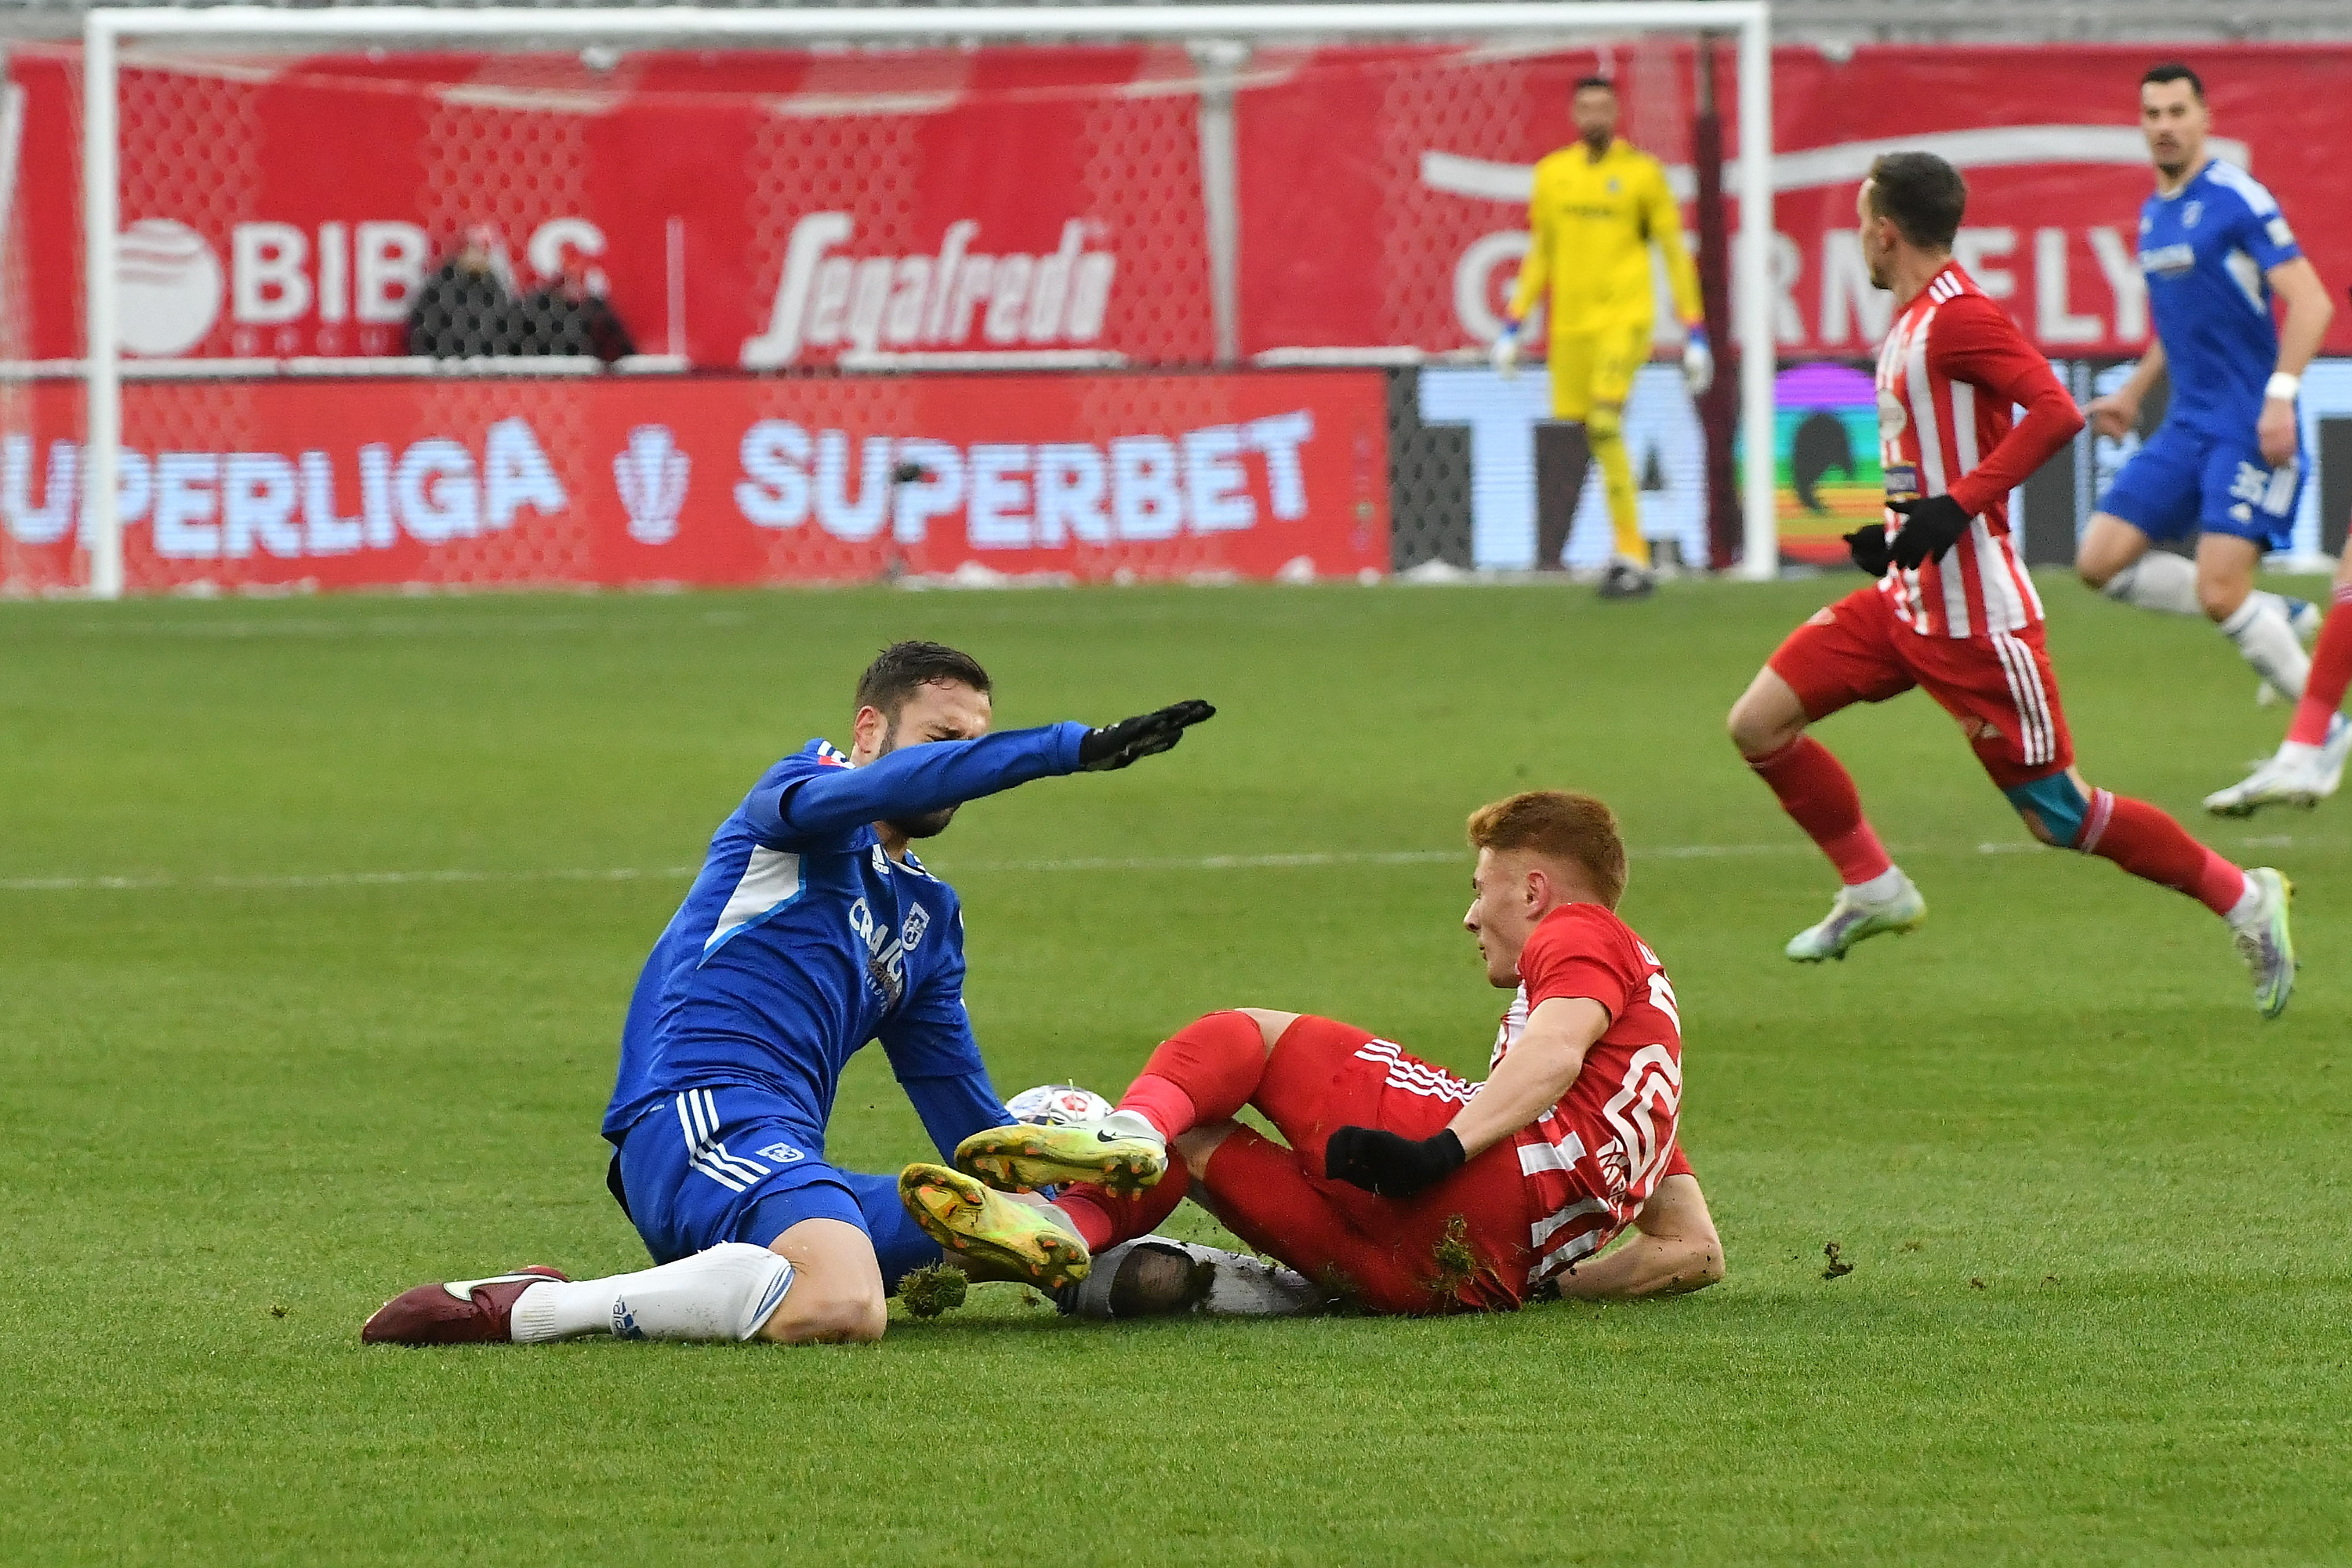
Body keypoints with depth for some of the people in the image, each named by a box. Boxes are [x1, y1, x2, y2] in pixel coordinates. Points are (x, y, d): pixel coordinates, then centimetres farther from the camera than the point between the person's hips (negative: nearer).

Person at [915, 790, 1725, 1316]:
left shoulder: (1583, 934, 15)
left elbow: (1553, 1054, -8)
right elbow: (1697, 1252, 29)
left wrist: (1442, 1152, -22)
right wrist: (1548, 1285, 22)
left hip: (1493, 1176, -8)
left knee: (1247, 1035, 5)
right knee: (1196, 1140, 15)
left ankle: (1132, 1133, -27)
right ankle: (1067, 1229, -16)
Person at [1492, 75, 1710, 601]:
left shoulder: (1642, 172, 0)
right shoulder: (1551, 174, 12)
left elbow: (1675, 253, 2)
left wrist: (1695, 335, -2)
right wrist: (1512, 327, 14)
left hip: (1624, 316, -5)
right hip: (1569, 323, 5)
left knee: (1604, 425, -19)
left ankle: (1632, 556, -15)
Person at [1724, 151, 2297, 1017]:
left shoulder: (1958, 316, -17)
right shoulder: (1913, 320, 13)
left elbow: (2056, 412, -28)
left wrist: (1955, 507, -30)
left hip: (1973, 613, -10)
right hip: (1907, 599, 10)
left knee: (2058, 814, -5)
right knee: (1758, 723, 2)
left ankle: (2243, 899, 8)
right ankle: (1874, 888, 14)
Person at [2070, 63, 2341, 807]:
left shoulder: (2237, 199, -11)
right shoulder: (2152, 215, 14)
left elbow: (2310, 302, -16)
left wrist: (2281, 394, -25)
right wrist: (2132, 394, 20)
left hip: (2249, 428, -8)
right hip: (2187, 427, 8)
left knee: (2220, 591, -17)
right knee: (2100, 560, -2)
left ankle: (2320, 736, 0)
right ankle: (2279, 620, 9)